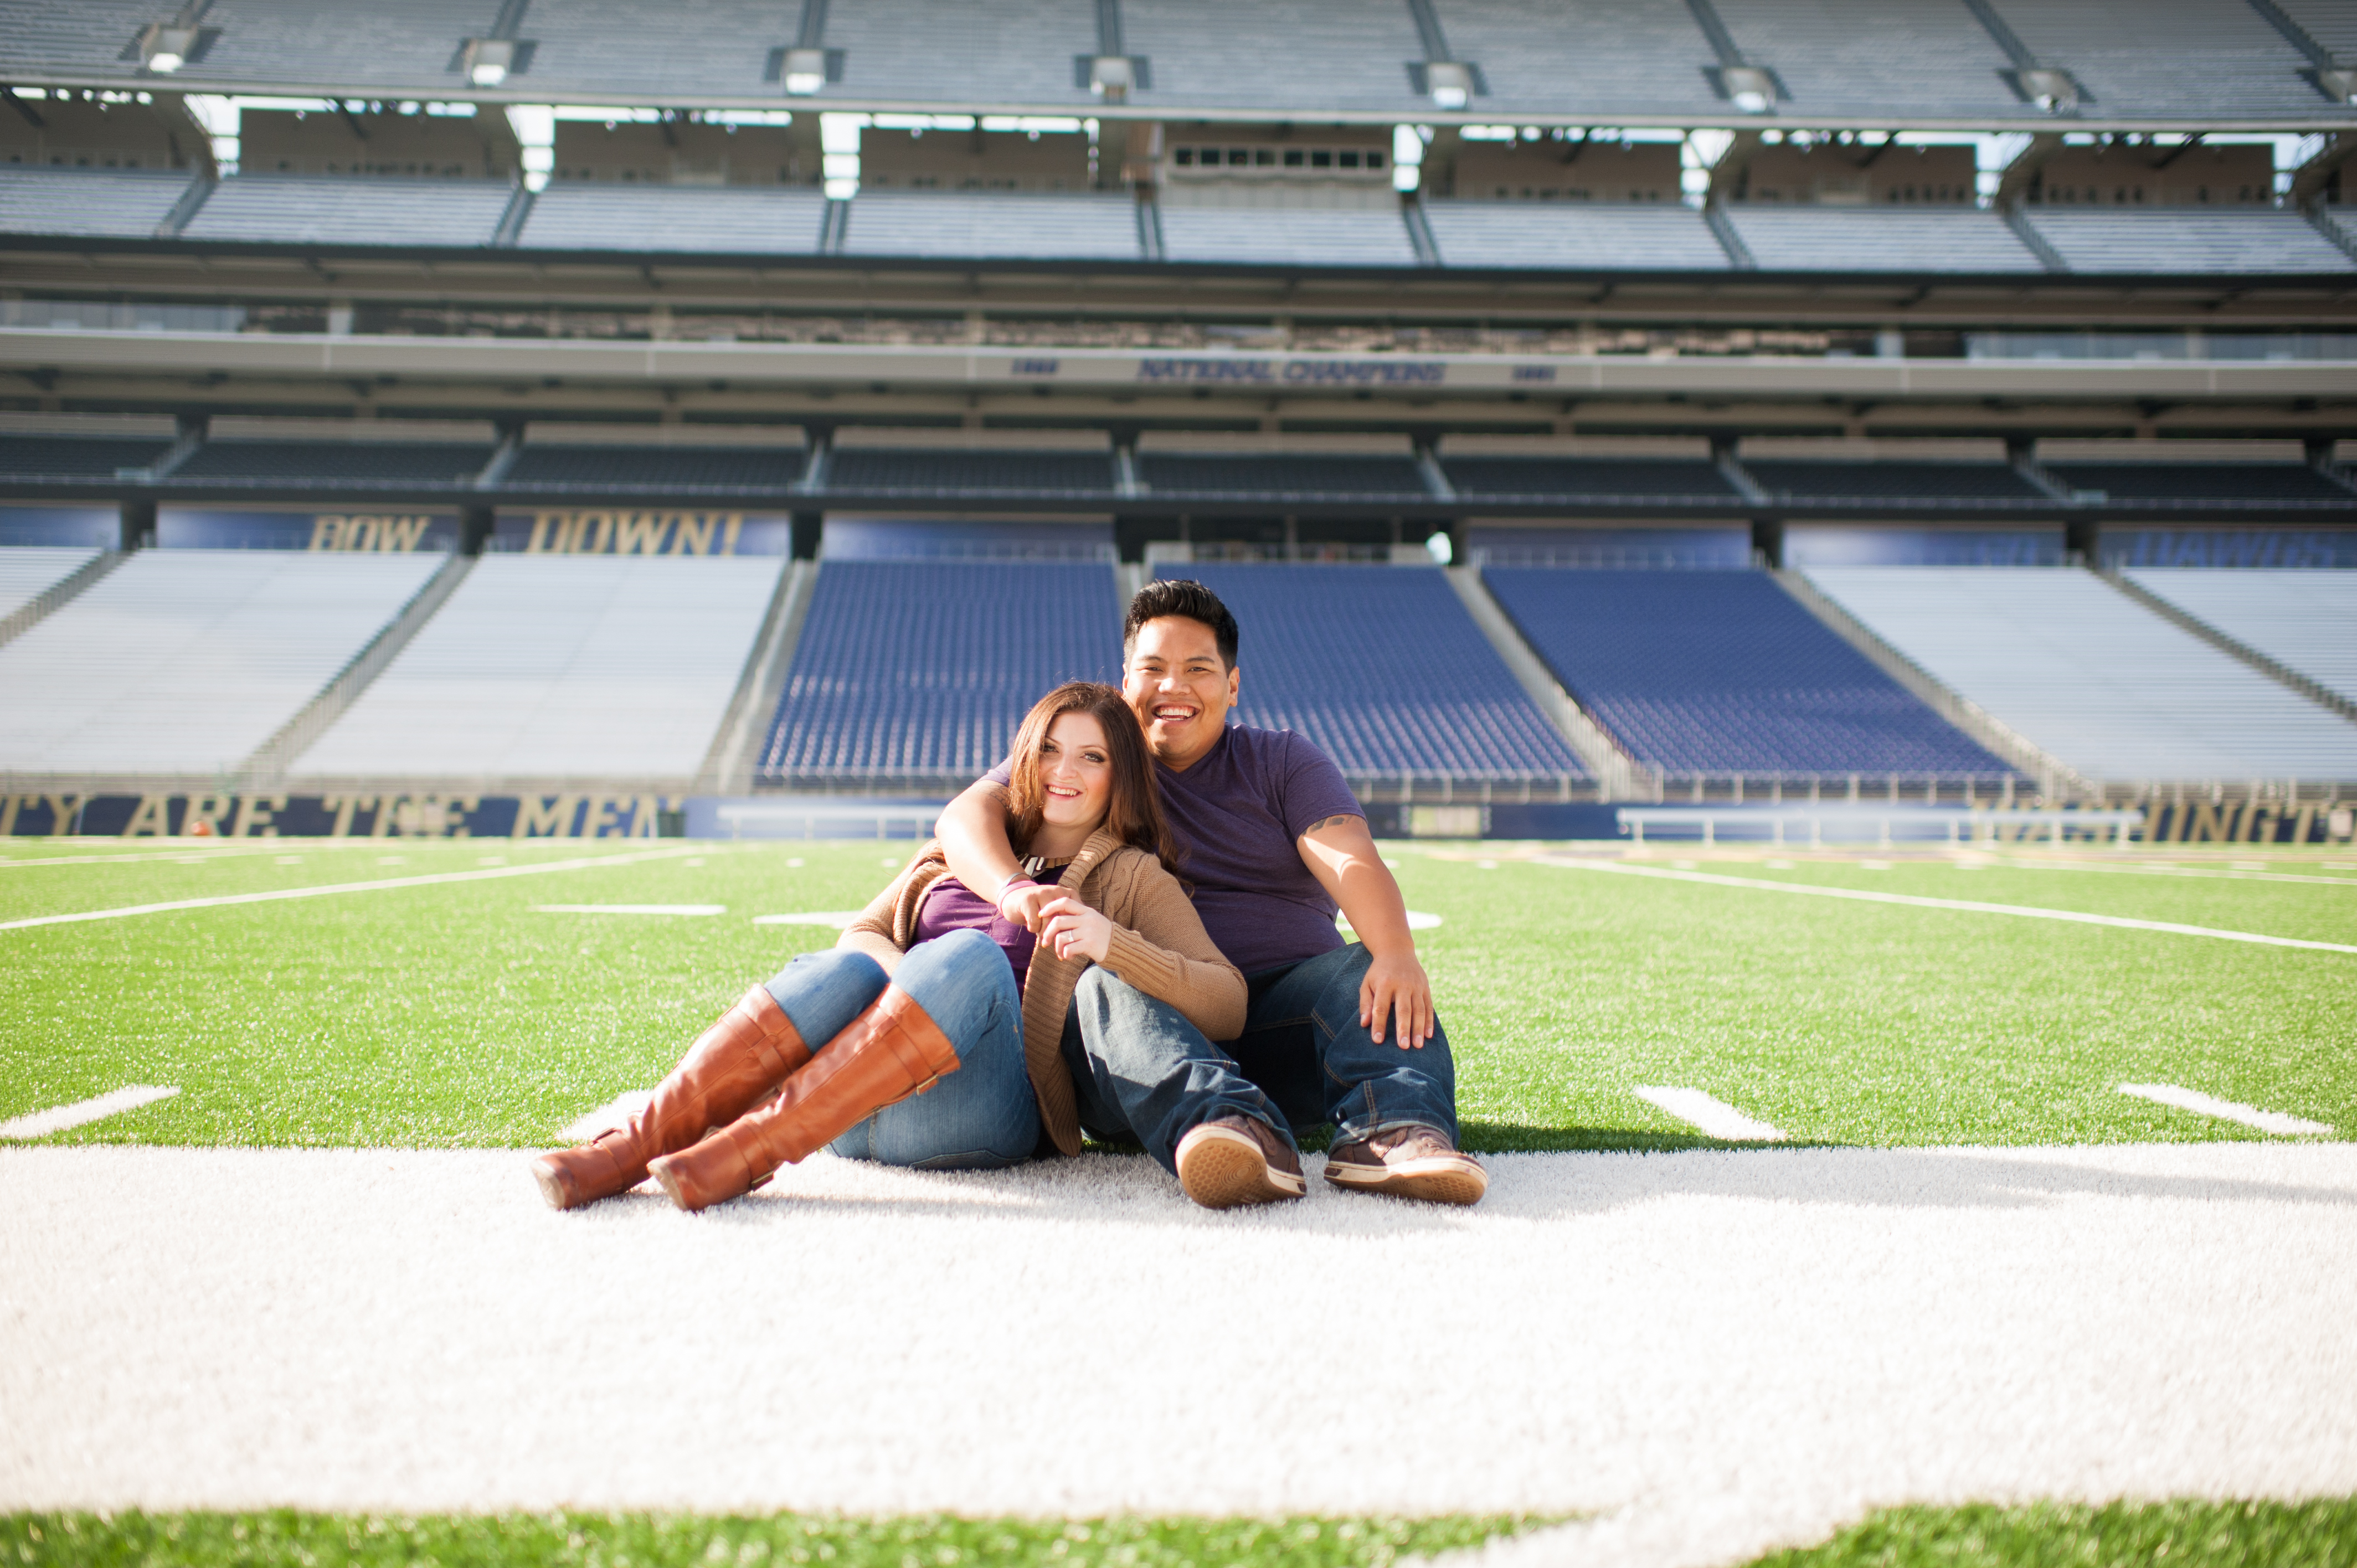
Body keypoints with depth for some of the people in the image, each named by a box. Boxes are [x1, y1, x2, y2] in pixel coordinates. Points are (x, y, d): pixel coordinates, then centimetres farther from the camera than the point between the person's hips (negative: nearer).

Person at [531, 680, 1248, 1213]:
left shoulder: (1133, 877, 17)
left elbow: (1228, 1004, 4)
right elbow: (861, 936, 18)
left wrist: (1110, 942, -11)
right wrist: (902, 978, -6)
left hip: (985, 1114, -3)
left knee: (972, 957, -31)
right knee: (847, 969, -29)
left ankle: (741, 1156, -41)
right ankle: (631, 1147, -41)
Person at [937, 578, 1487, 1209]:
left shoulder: (1283, 761, 17)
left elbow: (1350, 861, -3)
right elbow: (968, 814, -1)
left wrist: (1396, 953, -27)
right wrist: (1013, 887, -26)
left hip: (1282, 1011, 1)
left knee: (1368, 970, -26)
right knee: (1104, 985, -33)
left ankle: (1393, 1127, -52)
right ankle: (1230, 1122, -59)